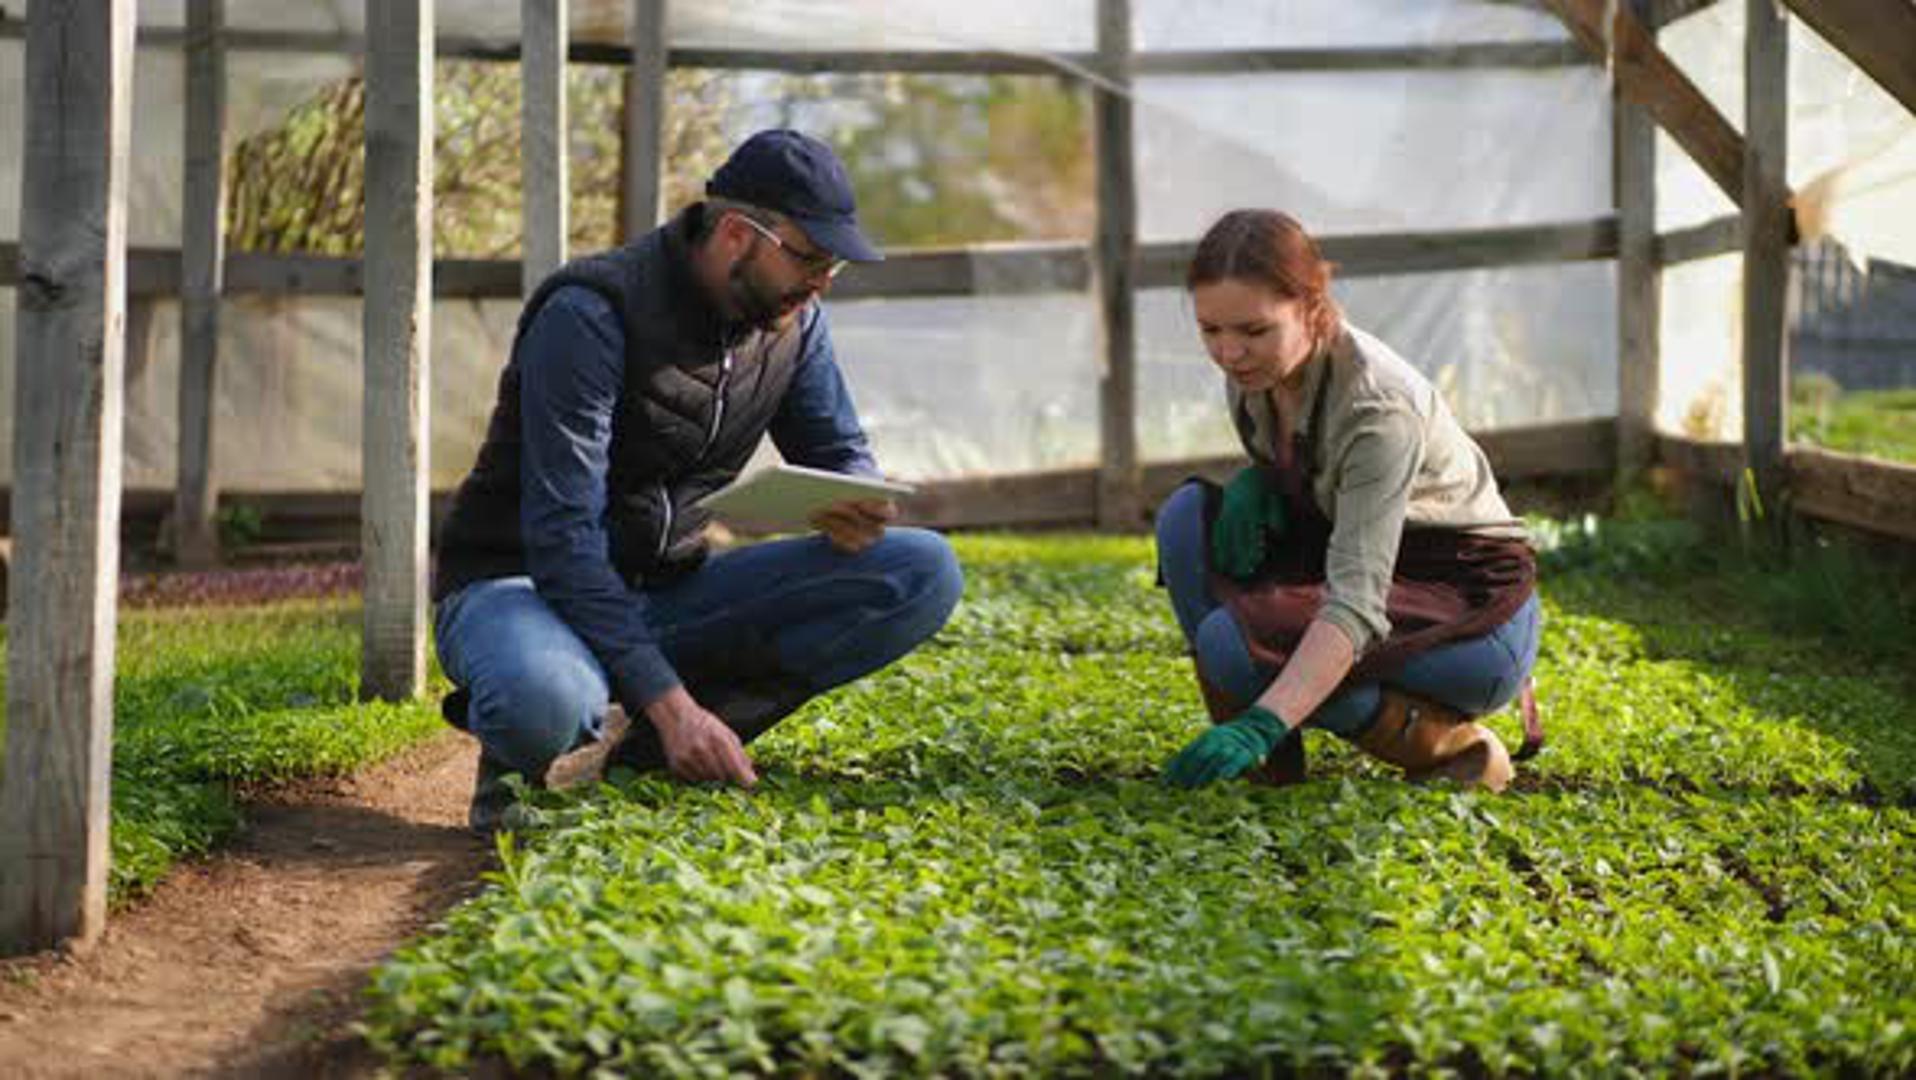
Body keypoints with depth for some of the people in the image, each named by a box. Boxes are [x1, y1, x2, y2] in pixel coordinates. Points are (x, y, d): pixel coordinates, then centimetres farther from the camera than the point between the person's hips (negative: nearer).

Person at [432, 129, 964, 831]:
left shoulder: (793, 322, 0)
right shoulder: (592, 316, -22)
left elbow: (843, 454, 11)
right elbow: (563, 534, -27)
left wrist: (855, 512, -17)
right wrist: (667, 700, -35)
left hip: (667, 595, 7)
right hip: (520, 582, -7)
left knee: (924, 574, -13)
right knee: (547, 705, -44)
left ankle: (644, 750, -16)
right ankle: (522, 758, -4)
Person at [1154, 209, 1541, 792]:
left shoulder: (1378, 406, -30)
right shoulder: (1253, 366, -7)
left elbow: (1356, 604, -37)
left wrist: (1262, 724, -49)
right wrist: (1254, 481, -11)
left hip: (1476, 612, -8)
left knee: (1234, 641, -27)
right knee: (1188, 517, -14)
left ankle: (1453, 745, -11)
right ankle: (1270, 765, -8)